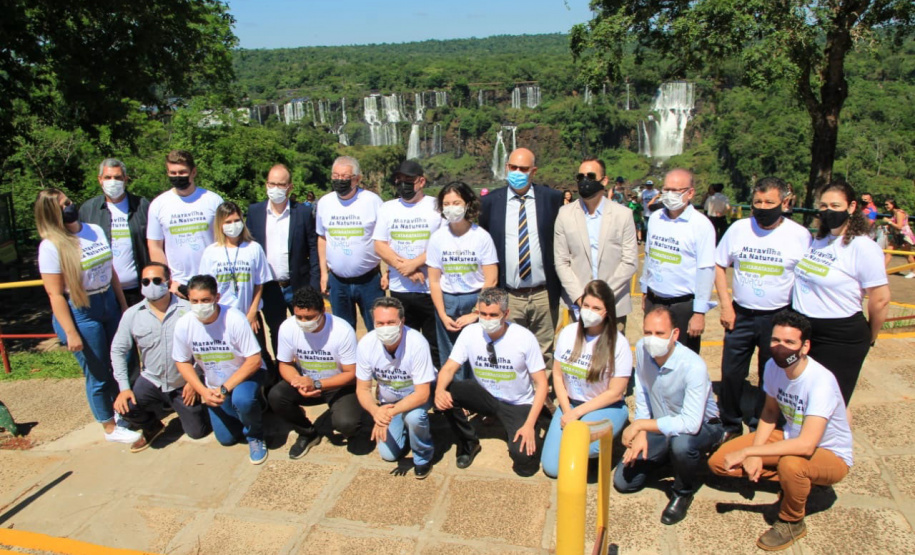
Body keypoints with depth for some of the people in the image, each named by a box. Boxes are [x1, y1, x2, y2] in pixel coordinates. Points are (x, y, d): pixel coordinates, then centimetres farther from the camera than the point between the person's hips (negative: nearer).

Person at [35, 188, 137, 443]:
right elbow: (55, 294, -15)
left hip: (109, 302, 6)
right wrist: (71, 333, -16)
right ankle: (110, 428, 26)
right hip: (79, 313, -6)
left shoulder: (95, 230, 3)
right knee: (98, 374, 8)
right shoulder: (51, 246, -15)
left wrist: (124, 306, 12)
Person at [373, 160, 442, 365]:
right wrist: (403, 267, -9)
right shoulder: (388, 208, 10)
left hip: (431, 289, -3)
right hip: (399, 289, 4)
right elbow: (379, 245, 5)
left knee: (435, 347, 4)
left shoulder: (436, 206, -1)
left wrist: (414, 263, -15)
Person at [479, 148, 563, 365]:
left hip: (544, 295, 0)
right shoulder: (491, 201, 3)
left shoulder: (552, 198, 2)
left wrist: (562, 284, 2)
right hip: (507, 297, 0)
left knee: (543, 356, 10)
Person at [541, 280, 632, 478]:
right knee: (552, 468, -6)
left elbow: (615, 393, -12)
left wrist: (577, 413, -14)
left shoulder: (618, 343, -14)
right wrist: (567, 411, -9)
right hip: (570, 404, 4)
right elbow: (557, 375, 2)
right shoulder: (568, 333, -4)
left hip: (605, 407, -4)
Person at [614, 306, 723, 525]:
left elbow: (691, 423, -40)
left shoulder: (694, 366, -33)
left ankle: (684, 491, -7)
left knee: (680, 443, -41)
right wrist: (641, 433, -10)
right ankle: (669, 455, 27)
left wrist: (640, 424, -35)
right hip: (661, 426, 5)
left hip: (702, 427, -5)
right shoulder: (641, 348, -15)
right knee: (622, 481, 0)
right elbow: (641, 395, -2)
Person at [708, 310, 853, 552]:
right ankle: (794, 483, 8)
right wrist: (754, 454, -10)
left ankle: (792, 523, -9)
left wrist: (748, 451, -36)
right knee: (718, 461, -7)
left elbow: (806, 445, -41)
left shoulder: (820, 380, -32)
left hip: (831, 455, -6)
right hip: (791, 438, 6)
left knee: (791, 465, -41)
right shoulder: (773, 366, -12)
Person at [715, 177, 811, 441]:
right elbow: (719, 266, 6)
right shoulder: (739, 228, -1)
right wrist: (726, 305, -1)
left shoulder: (800, 235, -7)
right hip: (741, 315, 2)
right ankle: (730, 426, 26)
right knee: (731, 374, 7)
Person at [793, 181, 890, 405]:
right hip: (803, 332, 7)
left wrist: (868, 339, 0)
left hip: (840, 340, -7)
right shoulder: (818, 240, 7)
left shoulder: (863, 247, -15)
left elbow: (880, 299, -13)